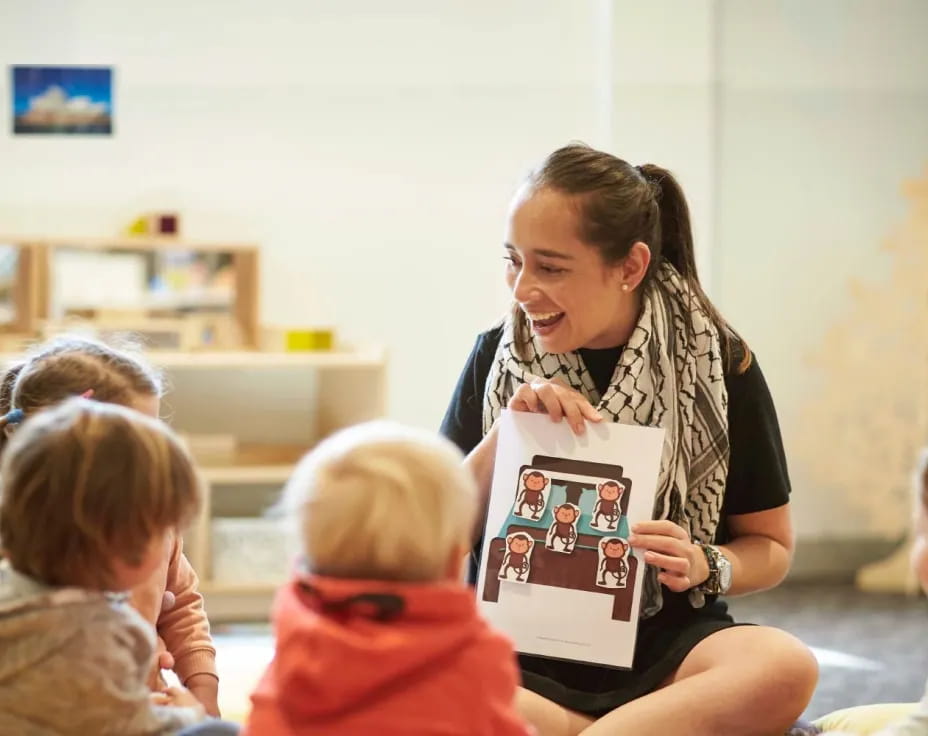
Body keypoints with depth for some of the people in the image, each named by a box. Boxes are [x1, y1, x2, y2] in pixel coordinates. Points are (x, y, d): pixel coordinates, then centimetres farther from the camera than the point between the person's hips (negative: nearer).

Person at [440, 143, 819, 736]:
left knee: (786, 668, -35)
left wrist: (705, 567, -13)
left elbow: (771, 544, 9)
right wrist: (502, 438, -9)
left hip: (661, 650, 0)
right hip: (520, 654, 0)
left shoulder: (718, 365, 0)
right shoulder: (496, 356, 4)